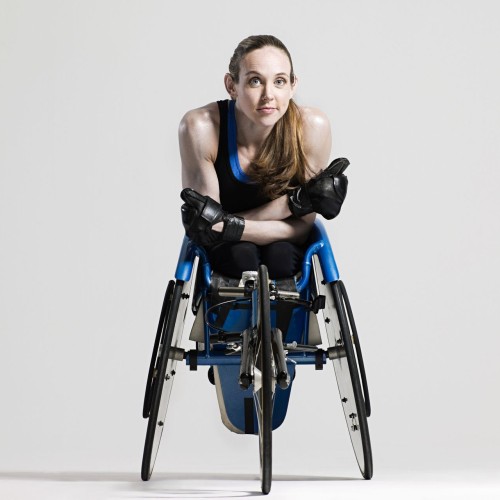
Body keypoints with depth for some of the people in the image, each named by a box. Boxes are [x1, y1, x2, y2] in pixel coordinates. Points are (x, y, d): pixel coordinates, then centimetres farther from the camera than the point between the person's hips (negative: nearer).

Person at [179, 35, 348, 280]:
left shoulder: (312, 127, -22)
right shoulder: (201, 127, -26)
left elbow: (302, 226, -16)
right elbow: (204, 226, -22)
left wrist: (227, 226, -35)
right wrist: (294, 202, -33)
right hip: (224, 258, -1)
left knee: (280, 257, -31)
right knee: (240, 256, -32)